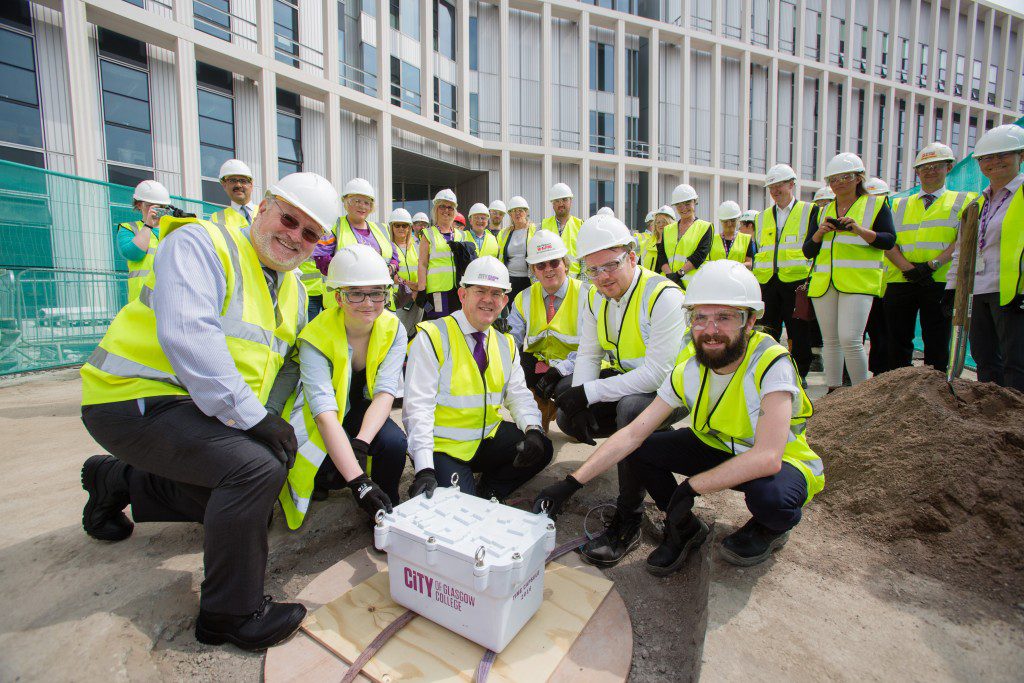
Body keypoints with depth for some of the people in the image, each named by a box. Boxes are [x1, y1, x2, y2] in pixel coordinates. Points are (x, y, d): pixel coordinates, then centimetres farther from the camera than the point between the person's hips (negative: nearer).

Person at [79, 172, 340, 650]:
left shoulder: (293, 289, 10)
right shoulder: (198, 243, -15)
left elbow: (287, 364, 18)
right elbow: (187, 337, -28)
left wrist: (273, 423, 7)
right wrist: (252, 415, -29)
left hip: (204, 410, 9)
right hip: (136, 397, -9)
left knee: (237, 494, 18)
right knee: (256, 469, -28)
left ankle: (116, 481, 34)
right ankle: (229, 614, -7)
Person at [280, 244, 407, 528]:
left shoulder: (393, 329, -15)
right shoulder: (316, 337, -26)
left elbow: (385, 393, -21)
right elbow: (325, 413, -36)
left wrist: (360, 444, -39)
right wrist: (358, 481, -45)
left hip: (364, 411, 3)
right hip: (320, 421, -2)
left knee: (394, 442, -29)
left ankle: (387, 513, -2)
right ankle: (321, 480, 7)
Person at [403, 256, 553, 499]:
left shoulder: (506, 345, 9)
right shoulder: (432, 336, -11)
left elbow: (519, 396, 7)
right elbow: (418, 406, -17)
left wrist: (533, 430, -15)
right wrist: (424, 469, -26)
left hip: (489, 439, 6)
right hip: (443, 447, -6)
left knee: (541, 449, -13)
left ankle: (487, 493, 7)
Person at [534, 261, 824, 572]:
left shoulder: (771, 364, -29)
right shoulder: (688, 369, -15)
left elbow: (767, 457, -39)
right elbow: (633, 434, -18)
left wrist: (690, 487, -34)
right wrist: (571, 483, -25)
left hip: (784, 461, -3)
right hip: (717, 450, 4)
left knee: (768, 494, -38)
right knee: (637, 449, -16)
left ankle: (770, 529, 1)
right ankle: (685, 527, 9)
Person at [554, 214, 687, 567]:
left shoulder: (664, 296, -24)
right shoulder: (597, 299, -1)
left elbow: (657, 374, -30)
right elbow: (588, 355, 1)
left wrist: (589, 392, -29)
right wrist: (578, 401, -18)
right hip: (626, 382, 7)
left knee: (631, 408, -37)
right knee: (566, 417, -7)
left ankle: (628, 521, -20)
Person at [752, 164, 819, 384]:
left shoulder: (809, 211, 6)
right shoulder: (763, 217, 17)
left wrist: (810, 279, -8)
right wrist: (755, 279, 11)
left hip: (796, 280, -3)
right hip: (766, 281, 3)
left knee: (799, 330, 2)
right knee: (767, 329, 5)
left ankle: (800, 372, 14)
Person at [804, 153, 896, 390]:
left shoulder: (876, 204, 9)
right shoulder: (824, 211, 18)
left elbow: (889, 241, -1)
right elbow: (808, 251, 13)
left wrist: (860, 230, -15)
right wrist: (820, 232, -5)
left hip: (858, 282, -4)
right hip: (824, 282, 4)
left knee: (850, 339, -16)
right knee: (830, 340, 7)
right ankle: (833, 391, 16)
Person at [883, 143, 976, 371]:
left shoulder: (963, 201, 15)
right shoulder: (901, 205, 19)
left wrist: (933, 265, -16)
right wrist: (909, 268, -10)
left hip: (941, 280, -1)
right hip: (900, 280, 2)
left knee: (937, 343, 0)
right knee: (898, 341, 2)